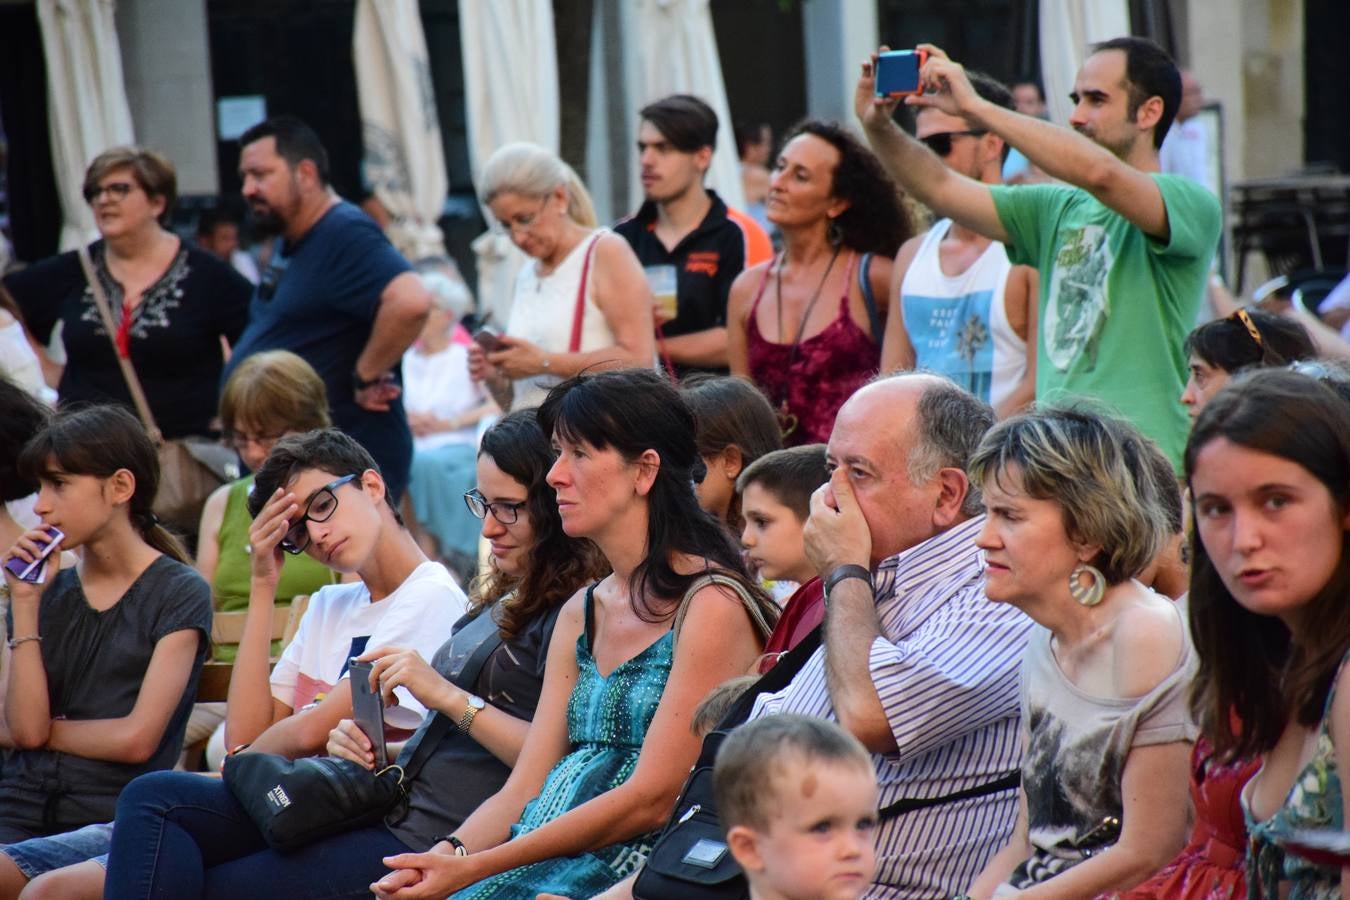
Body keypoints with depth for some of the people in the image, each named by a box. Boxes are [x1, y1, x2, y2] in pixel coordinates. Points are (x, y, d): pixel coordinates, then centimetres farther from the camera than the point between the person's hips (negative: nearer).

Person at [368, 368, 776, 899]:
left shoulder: (713, 606, -8)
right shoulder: (580, 615, 17)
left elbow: (652, 800, -13)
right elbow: (525, 789, 13)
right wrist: (449, 853, -9)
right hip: (553, 855, 7)